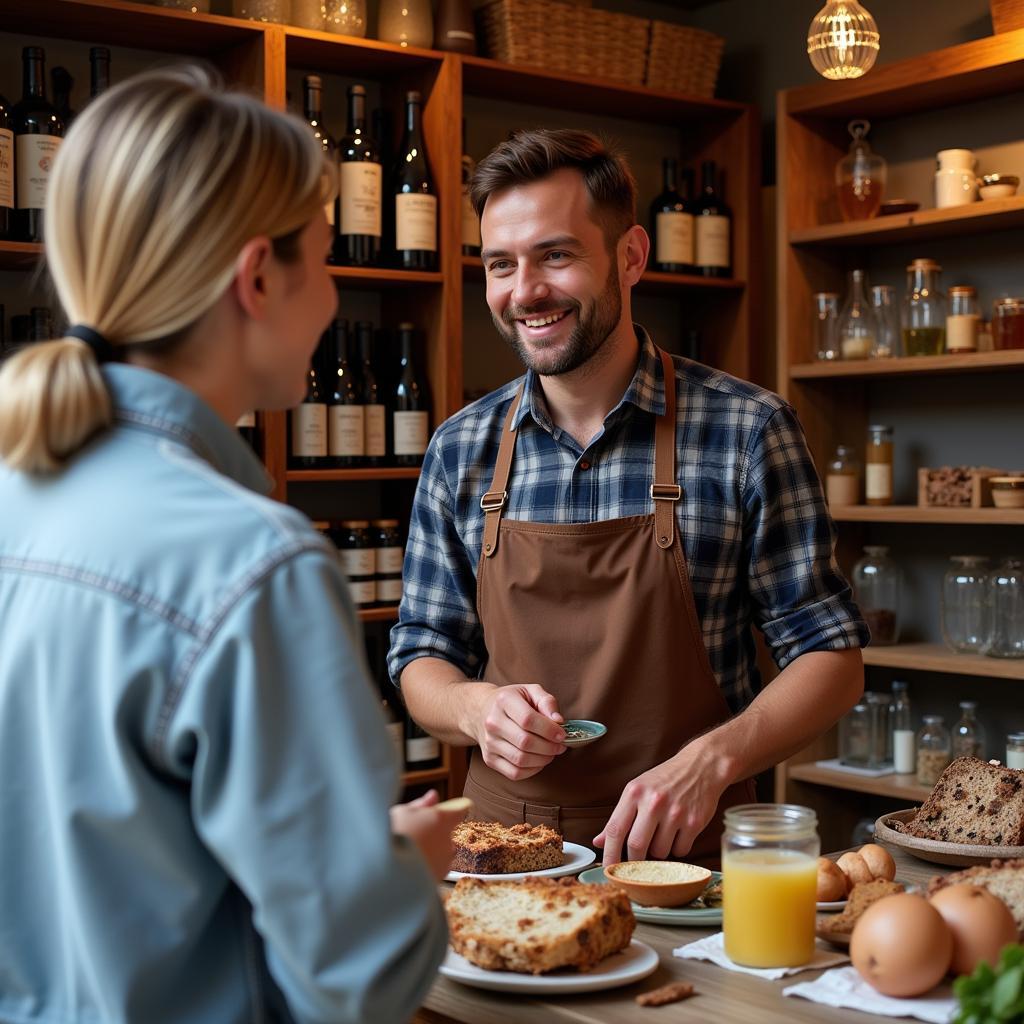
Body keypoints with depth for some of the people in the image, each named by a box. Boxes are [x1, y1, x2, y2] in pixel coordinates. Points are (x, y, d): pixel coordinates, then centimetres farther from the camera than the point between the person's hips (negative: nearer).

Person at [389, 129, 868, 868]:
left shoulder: (748, 431, -4)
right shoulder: (461, 450, 5)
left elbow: (832, 656, 0)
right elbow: (422, 656, 12)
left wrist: (711, 759, -17)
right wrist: (476, 707, -10)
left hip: (688, 858, -2)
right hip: (505, 854, 2)